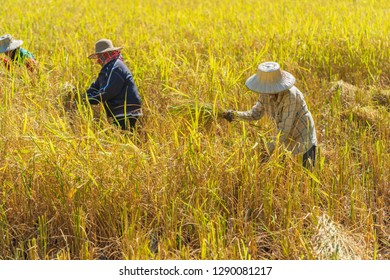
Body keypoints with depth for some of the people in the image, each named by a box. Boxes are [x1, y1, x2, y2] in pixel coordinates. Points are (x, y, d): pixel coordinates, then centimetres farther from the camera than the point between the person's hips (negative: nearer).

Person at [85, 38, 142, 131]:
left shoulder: (116, 69, -17)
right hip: (121, 114, 10)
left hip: (126, 114, -10)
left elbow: (106, 92, -22)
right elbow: (95, 87, 16)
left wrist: (87, 100, -15)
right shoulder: (107, 69, 17)